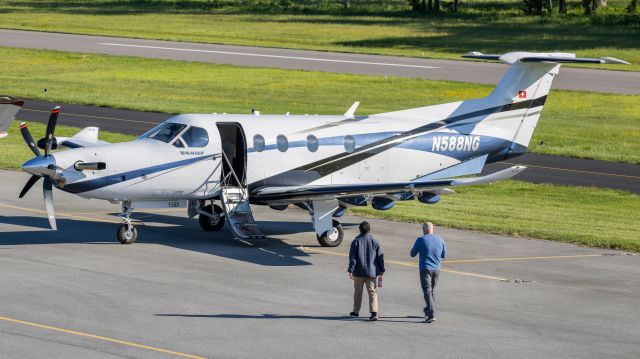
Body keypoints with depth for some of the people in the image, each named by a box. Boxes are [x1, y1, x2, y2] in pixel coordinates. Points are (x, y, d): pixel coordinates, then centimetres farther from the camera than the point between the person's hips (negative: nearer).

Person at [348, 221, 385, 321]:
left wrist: (351, 270, -8)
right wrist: (381, 270, 13)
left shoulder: (356, 242, -5)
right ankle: (374, 312, -15)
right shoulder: (375, 242, 0)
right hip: (371, 272, 1)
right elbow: (380, 257, 4)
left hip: (359, 272, -1)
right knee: (372, 292, 0)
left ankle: (356, 311, 25)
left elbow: (352, 257, -9)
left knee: (358, 292, 14)